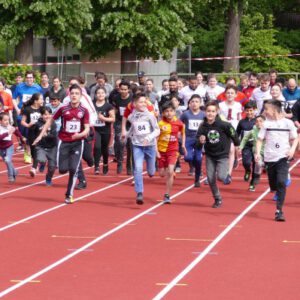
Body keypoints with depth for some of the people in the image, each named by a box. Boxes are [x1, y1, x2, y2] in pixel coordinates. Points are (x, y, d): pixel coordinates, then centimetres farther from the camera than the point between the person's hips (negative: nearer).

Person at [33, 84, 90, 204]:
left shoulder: (84, 111, -5)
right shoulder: (63, 109, -4)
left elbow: (87, 129, -7)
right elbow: (50, 121, 8)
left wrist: (80, 134, -29)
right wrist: (41, 135, 6)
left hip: (77, 142, 0)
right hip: (64, 141, 0)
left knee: (73, 169, -9)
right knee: (62, 169, -5)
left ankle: (69, 195, 6)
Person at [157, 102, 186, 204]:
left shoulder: (179, 123, -6)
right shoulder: (160, 124, -11)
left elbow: (183, 133, 14)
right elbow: (156, 138, -7)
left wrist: (183, 145, 8)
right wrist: (156, 151, -12)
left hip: (173, 150, -1)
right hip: (162, 150, 1)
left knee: (170, 172, -15)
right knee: (162, 174, 7)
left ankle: (167, 196, -8)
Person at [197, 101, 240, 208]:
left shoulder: (224, 125, -19)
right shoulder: (203, 127, -12)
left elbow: (233, 134, -5)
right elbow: (198, 137, -5)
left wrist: (237, 145, 9)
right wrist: (200, 140, -28)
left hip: (222, 155, -3)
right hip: (210, 156, 3)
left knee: (221, 177, -18)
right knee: (211, 179, 3)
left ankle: (227, 175, 19)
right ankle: (217, 199, 24)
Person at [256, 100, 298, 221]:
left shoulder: (288, 123, -3)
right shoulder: (266, 124, 2)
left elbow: (295, 138, 7)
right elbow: (260, 139, 5)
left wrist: (292, 149, -10)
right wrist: (258, 153, -10)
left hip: (283, 158, -3)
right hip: (269, 158, 3)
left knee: (281, 183, -17)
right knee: (273, 185, 9)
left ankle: (279, 211, -16)